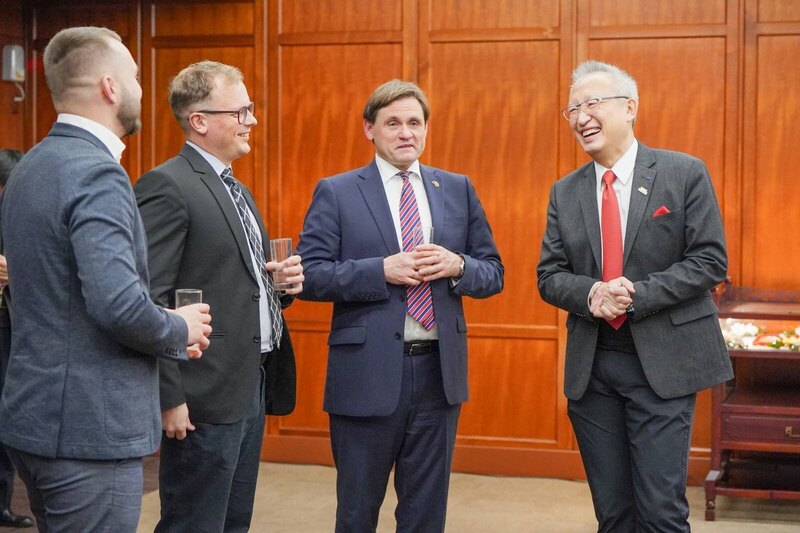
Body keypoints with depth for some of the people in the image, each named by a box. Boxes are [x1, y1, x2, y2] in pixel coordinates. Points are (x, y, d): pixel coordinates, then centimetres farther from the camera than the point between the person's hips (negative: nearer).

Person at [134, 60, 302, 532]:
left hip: (254, 388, 9)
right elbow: (150, 300, -18)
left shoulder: (238, 191, 17)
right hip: (206, 398, -9)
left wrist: (284, 281, 4)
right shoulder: (167, 186, -12)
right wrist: (169, 398, -19)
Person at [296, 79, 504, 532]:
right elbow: (310, 275, -8)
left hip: (439, 371, 3)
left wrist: (457, 266, -12)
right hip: (367, 374, -3)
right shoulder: (336, 193, -1)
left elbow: (494, 274, 10)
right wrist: (382, 270, -19)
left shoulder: (458, 189, 9)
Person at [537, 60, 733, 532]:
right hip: (591, 368, 4)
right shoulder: (565, 192, 10)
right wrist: (590, 293, -14)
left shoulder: (685, 173, -2)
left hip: (663, 364, -4)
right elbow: (549, 276, 8)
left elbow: (710, 261, -7)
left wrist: (635, 296, -17)